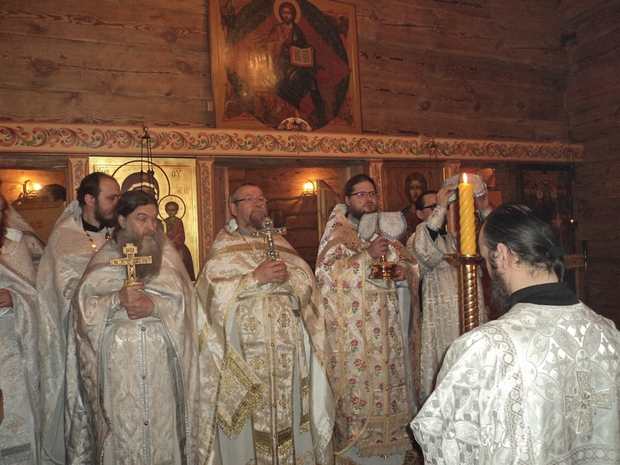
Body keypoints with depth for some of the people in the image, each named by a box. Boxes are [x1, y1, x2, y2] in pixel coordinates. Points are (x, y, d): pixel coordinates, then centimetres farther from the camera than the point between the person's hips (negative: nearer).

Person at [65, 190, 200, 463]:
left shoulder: (168, 254, 6)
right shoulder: (104, 260, 5)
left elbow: (185, 302, -1)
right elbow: (83, 307, -3)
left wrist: (155, 306, -18)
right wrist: (117, 299, -19)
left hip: (163, 361, 1)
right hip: (119, 363, 0)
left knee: (163, 423, 6)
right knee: (123, 426, 5)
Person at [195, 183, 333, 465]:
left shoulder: (279, 243, 16)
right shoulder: (222, 247, 4)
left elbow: (307, 281, 9)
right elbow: (213, 291, -10)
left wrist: (288, 277, -12)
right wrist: (255, 277, -16)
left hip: (286, 347, 4)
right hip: (244, 346, -3)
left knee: (289, 403, 8)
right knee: (250, 411, -1)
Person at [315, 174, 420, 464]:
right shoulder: (337, 234, -1)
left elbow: (411, 266, 16)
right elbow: (326, 272, -16)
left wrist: (404, 272, -8)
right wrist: (367, 255, -21)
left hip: (389, 333, 5)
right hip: (355, 336, -5)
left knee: (391, 385, 9)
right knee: (358, 389, -1)